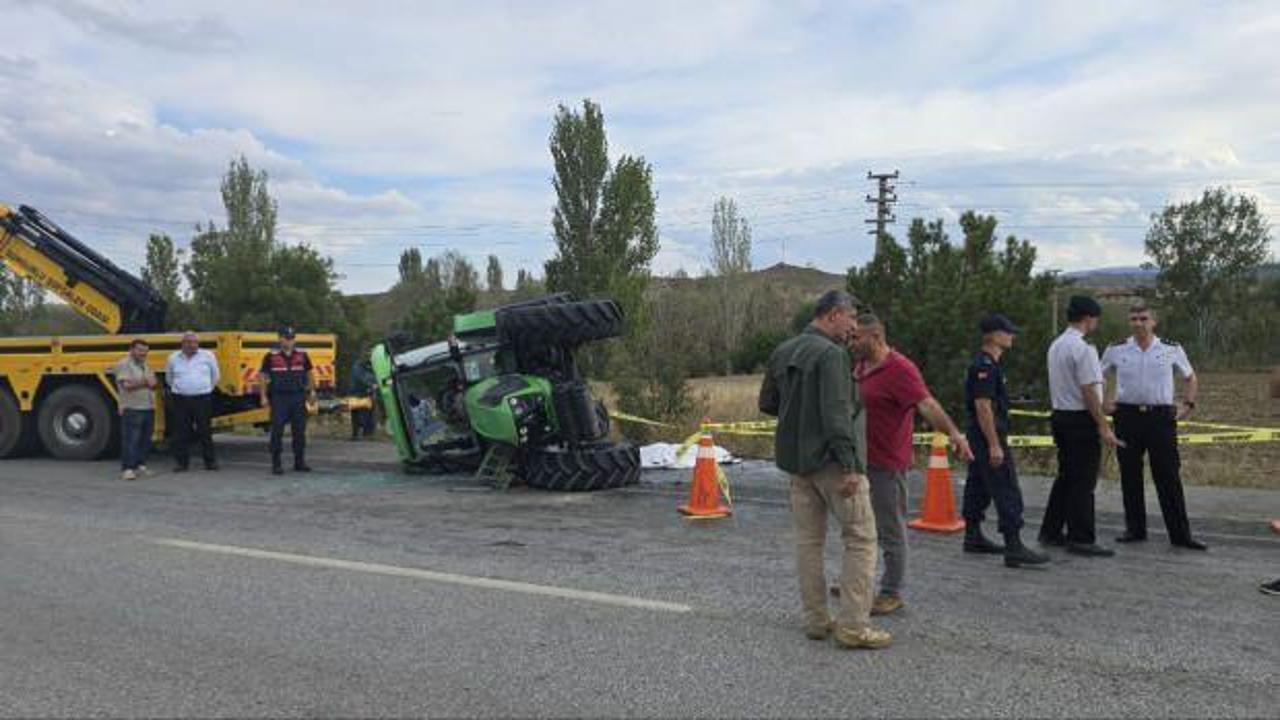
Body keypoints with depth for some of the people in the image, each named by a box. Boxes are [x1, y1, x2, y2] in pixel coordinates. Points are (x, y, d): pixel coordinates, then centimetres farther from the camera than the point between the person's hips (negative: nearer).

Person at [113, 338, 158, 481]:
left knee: (145, 439, 11)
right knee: (130, 440, -9)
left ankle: (140, 465, 19)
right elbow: (126, 385, -18)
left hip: (149, 409, 8)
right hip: (132, 409, -8)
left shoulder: (145, 366, 19)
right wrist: (143, 382, -12)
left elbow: (153, 384, 16)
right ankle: (127, 469, -8)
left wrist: (152, 383, -7)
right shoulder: (124, 364, -6)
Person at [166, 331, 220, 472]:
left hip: (202, 399, -1)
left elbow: (215, 375, 15)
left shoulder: (208, 356, 3)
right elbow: (169, 378, 22)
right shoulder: (173, 358, 6)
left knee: (204, 431, 2)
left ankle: (210, 461, 9)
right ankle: (182, 462, 11)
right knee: (181, 432, 2)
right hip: (181, 400, 1)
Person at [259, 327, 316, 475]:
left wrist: (312, 391, 16)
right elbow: (262, 376, 2)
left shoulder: (302, 355, 6)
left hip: (298, 397, 3)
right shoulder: (271, 356, -2)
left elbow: (308, 373, 18)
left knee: (299, 430, 7)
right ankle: (276, 464, 5)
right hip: (279, 398, -3)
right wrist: (263, 396, -3)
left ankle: (299, 462, 17)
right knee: (277, 431, -2)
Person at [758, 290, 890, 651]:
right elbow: (837, 413, -21)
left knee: (808, 540, 12)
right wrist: (849, 465, -22)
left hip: (795, 459, 8)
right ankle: (853, 625, 0)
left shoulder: (782, 353, 10)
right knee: (861, 539, 1)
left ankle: (816, 620, 18)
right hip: (830, 459, -8)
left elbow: (766, 403, 17)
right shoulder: (831, 353, -14)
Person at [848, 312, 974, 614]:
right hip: (861, 460, 9)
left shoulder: (899, 369, -19)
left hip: (887, 463, -9)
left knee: (890, 530, 3)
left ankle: (892, 593, 16)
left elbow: (927, 403, -32)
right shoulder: (861, 366, 9)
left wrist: (953, 432, -45)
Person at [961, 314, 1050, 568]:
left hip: (979, 437, 11)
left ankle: (973, 537, 23)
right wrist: (995, 446, -24)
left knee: (977, 486, 15)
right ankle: (1014, 548, -11)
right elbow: (983, 407, -23)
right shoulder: (985, 366, -17)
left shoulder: (986, 364, 15)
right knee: (1007, 492, -11)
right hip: (988, 436, -11)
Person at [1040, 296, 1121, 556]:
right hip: (1081, 419, -9)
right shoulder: (1082, 348, -17)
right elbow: (1089, 391, -20)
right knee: (1083, 481, -2)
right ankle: (1081, 539, 3)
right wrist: (1103, 427, -17)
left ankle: (1051, 531, 22)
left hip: (1060, 416, 9)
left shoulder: (1056, 345, 12)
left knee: (1066, 476, 16)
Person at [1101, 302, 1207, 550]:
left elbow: (1192, 379, 16)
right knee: (1130, 476, 7)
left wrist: (1188, 405, 5)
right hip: (1127, 417, 1)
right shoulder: (1116, 350, 3)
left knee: (1168, 478, -1)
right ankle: (1134, 529, 18)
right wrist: (1103, 402, 6)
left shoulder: (1172, 350, 3)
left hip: (1161, 417, -1)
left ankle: (1181, 534, 6)